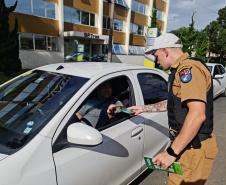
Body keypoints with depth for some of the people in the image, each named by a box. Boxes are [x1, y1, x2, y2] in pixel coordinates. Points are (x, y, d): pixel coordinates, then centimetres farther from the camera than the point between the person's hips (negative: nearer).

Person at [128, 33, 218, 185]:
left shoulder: (188, 68, -19)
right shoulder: (182, 70, 16)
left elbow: (197, 115, -28)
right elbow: (173, 103, 25)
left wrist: (172, 152, -25)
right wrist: (143, 108, 26)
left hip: (194, 149, -10)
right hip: (188, 145, 10)